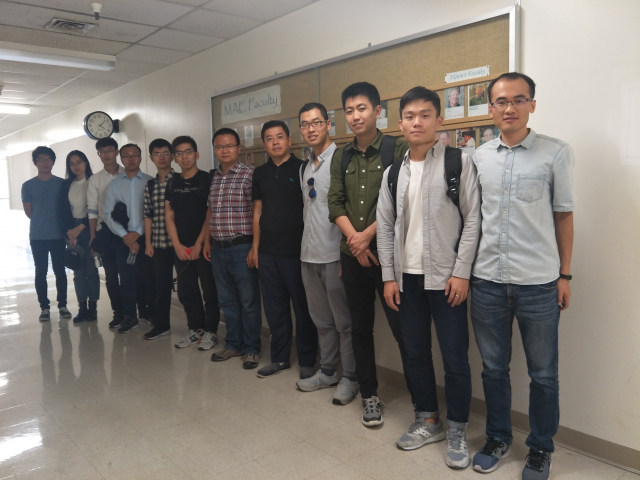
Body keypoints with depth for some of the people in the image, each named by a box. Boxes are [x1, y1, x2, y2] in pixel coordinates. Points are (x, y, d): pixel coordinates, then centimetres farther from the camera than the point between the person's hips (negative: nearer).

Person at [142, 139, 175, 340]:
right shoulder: (149, 185, 11)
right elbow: (148, 215, 12)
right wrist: (148, 243, 7)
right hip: (158, 244, 4)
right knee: (161, 285, 11)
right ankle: (161, 324, 23)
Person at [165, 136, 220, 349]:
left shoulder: (207, 180, -4)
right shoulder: (173, 183, 10)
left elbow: (211, 214, -7)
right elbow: (169, 216, 9)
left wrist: (199, 244, -9)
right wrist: (177, 245, -1)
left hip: (204, 245, -4)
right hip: (181, 248, 5)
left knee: (209, 290, 2)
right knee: (185, 290, 9)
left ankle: (210, 330, 14)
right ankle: (195, 328, 24)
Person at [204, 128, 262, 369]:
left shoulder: (249, 174, -6)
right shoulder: (213, 178, 12)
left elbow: (257, 213, -10)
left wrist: (254, 247, -14)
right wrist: (207, 241, 14)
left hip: (242, 247, -6)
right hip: (218, 249, 6)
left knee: (248, 301, 3)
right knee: (227, 300, 15)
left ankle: (251, 348, 16)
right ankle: (233, 344, 28)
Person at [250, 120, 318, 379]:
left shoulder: (302, 168, -4)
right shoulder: (260, 173, 11)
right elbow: (258, 211, 14)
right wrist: (255, 246, 10)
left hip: (296, 250, -5)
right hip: (267, 251, 5)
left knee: (302, 307, 4)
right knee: (274, 307, 12)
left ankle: (307, 361, 17)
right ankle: (280, 357, 26)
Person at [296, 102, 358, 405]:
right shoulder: (304, 167, 15)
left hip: (334, 253, -7)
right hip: (309, 254, 8)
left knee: (344, 320, 4)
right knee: (322, 319, 17)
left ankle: (349, 378, 17)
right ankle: (327, 371, 30)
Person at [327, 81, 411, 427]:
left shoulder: (397, 150, -4)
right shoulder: (341, 157, 11)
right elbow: (335, 203, 5)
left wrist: (368, 234, -11)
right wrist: (354, 238, -9)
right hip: (352, 255, 5)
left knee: (403, 328, -2)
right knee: (360, 327, 13)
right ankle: (369, 395, 27)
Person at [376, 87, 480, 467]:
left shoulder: (459, 162, -3)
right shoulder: (394, 171, 9)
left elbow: (473, 219, -7)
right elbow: (385, 226, 9)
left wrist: (461, 272, -12)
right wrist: (389, 275, 4)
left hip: (445, 277, -4)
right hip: (406, 276, 5)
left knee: (455, 358, 2)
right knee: (416, 353, 13)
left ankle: (457, 432, 22)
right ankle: (428, 421, 32)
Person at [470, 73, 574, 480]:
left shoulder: (557, 153, -1)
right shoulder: (477, 157, 6)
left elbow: (564, 215, 2)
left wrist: (565, 274, 2)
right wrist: (465, 269, 6)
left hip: (539, 282, -2)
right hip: (487, 281, 2)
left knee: (543, 374, 10)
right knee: (493, 367, 14)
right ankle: (498, 439, 33)